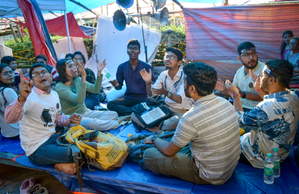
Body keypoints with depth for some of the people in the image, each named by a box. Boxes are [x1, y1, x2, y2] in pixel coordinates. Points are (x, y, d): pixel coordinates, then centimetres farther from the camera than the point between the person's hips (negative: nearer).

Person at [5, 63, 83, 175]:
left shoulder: (54, 94, 6)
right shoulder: (29, 96, -19)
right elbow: (9, 119, -37)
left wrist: (69, 120, -2)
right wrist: (22, 98, -56)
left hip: (52, 137, 8)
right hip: (37, 150, -8)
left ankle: (63, 164, 4)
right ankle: (60, 165, 3)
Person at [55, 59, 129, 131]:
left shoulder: (77, 80, 5)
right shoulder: (59, 87, -16)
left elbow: (95, 90, 1)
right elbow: (79, 100, -30)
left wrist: (99, 72, -12)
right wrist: (83, 77, -37)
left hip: (86, 112, 6)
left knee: (114, 114, -10)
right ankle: (118, 122, -17)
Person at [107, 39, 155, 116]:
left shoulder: (146, 67, 2)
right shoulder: (122, 67, 7)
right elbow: (119, 86, 10)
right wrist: (116, 85, -15)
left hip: (143, 98, -2)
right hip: (128, 98, 3)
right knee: (110, 104, -25)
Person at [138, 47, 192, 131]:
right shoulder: (163, 75, 3)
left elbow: (180, 99, -27)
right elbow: (150, 94, 4)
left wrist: (166, 93, -44)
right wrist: (148, 82, -15)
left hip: (181, 111, -5)